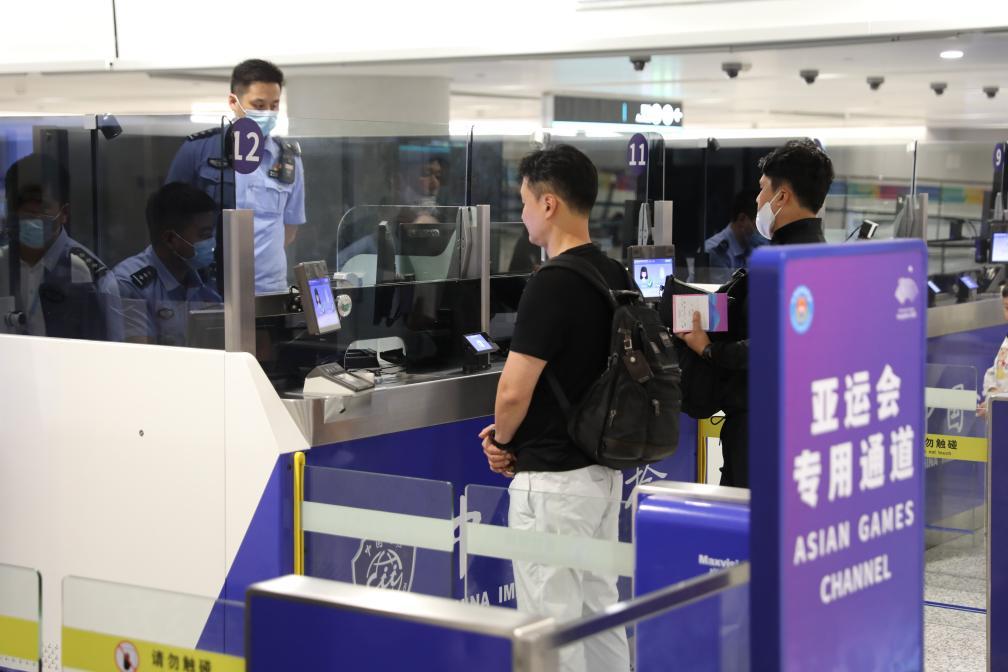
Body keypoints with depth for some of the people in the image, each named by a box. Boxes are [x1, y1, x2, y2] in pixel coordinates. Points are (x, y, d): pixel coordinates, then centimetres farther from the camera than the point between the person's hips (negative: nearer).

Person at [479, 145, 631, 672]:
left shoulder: (552, 283, -19)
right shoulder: (617, 277, 8)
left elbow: (513, 394, -20)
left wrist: (503, 439, 1)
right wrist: (515, 431, 14)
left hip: (552, 477, -9)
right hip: (603, 466, 9)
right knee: (600, 611, 16)